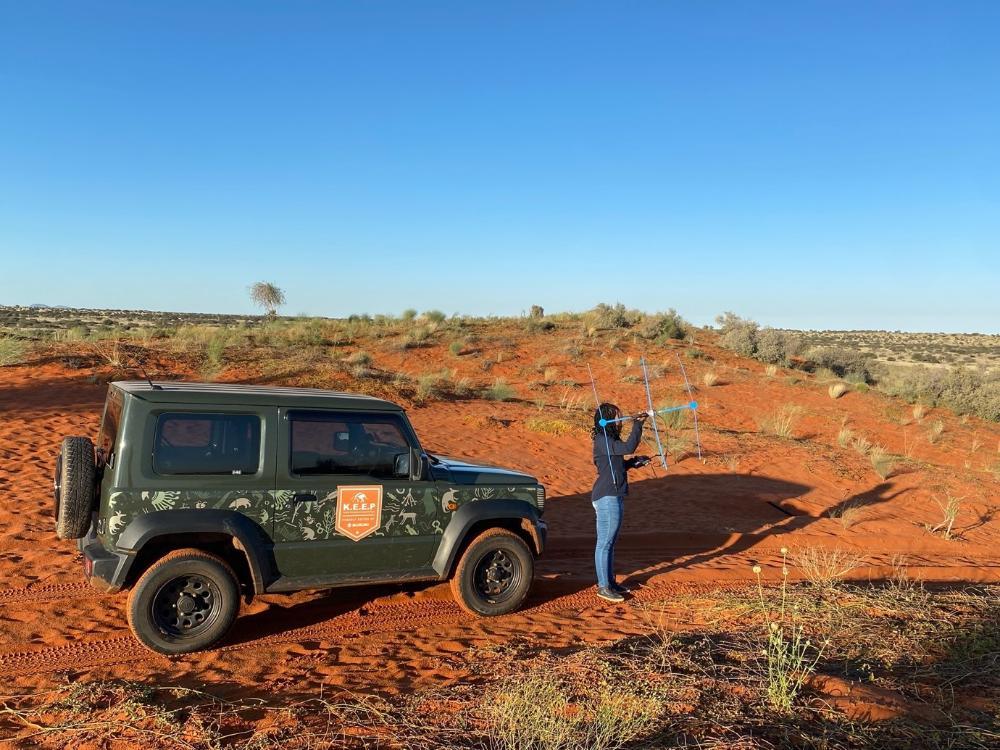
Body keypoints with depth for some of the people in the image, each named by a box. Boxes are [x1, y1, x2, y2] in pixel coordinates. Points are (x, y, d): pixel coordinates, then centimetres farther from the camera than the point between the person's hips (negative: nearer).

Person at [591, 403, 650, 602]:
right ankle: (603, 587, 5)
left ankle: (610, 581, 26)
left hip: (614, 497, 10)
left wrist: (634, 462, 10)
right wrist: (638, 424, -21)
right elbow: (629, 447, -27)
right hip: (607, 498, -10)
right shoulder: (602, 441, -16)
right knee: (605, 543, -2)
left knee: (610, 541, 17)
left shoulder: (610, 440, 15)